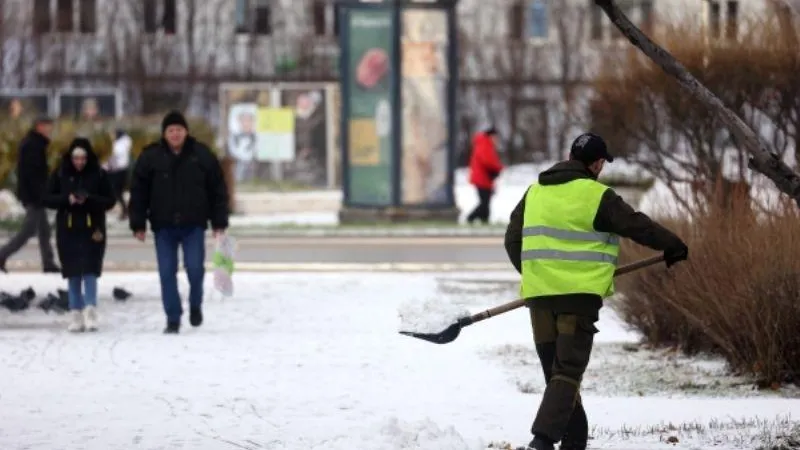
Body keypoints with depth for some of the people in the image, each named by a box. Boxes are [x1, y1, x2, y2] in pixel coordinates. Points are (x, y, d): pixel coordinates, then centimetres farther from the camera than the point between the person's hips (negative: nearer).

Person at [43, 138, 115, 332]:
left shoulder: (99, 175, -2)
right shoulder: (60, 175, 1)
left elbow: (110, 200, -2)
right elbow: (48, 199, 2)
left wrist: (89, 199, -18)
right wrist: (67, 199, -15)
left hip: (92, 230, -2)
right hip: (68, 230, 2)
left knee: (90, 271, -10)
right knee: (73, 273, 4)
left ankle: (91, 312, -10)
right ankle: (76, 315, 10)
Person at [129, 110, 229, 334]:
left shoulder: (201, 155, 1)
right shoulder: (150, 157, 0)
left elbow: (218, 190, 5)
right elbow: (138, 192, 3)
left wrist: (219, 222, 2)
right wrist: (138, 224, -1)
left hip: (193, 225, -1)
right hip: (163, 226, 1)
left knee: (195, 267, -8)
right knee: (167, 273, 0)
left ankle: (195, 305, 20)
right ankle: (173, 319, 7)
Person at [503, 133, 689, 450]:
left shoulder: (534, 193, 11)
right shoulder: (596, 196, -5)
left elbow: (513, 240, 15)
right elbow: (637, 226, -1)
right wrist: (673, 246, 14)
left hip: (539, 293, 5)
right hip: (579, 293, -5)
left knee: (555, 369, 14)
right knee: (568, 372, -6)